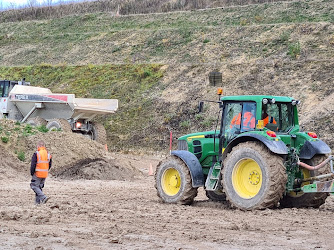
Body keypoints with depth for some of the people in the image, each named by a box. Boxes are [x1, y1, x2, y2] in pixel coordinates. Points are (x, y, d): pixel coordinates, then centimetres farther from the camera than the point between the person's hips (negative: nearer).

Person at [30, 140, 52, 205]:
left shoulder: (36, 154, -13)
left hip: (38, 174, -6)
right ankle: (38, 201, 16)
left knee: (34, 186, 1)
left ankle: (43, 197, -14)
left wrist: (32, 173, -2)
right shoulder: (48, 154, 6)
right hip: (45, 174, 6)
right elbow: (50, 165, 13)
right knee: (40, 187, 16)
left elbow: (33, 165, -14)